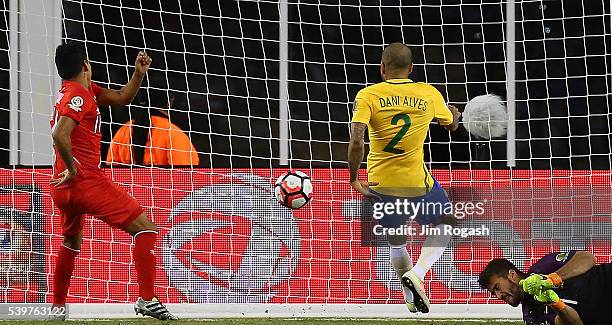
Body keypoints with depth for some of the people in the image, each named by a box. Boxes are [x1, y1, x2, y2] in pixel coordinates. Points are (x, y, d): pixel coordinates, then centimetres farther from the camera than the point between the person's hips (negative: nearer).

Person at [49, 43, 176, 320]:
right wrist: (72, 168, -19)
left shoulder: (87, 90, 15)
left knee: (71, 242, 30)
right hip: (87, 181, -10)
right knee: (144, 227, -6)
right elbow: (60, 135, -29)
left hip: (62, 186, 10)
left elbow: (121, 97, 26)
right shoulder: (78, 96, -14)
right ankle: (146, 299, -16)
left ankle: (57, 307, 34)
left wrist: (138, 74, 10)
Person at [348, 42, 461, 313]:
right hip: (416, 182, -1)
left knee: (396, 243, 25)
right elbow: (452, 125, 17)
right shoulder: (429, 95, -3)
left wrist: (354, 179, -10)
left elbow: (356, 141, -22)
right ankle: (418, 273, 0)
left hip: (379, 184, 1)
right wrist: (454, 112, 41)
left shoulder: (368, 95, -9)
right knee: (444, 225, 23)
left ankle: (411, 298, 33)